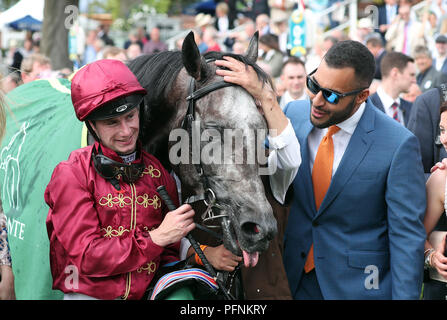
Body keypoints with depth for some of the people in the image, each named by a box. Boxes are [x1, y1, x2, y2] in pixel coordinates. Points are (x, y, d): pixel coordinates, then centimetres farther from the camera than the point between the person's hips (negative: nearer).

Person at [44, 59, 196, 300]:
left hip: (145, 295, 3)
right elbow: (86, 257, -12)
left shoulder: (158, 172, 8)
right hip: (86, 294, -2)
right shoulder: (71, 174, -4)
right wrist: (157, 237, -16)